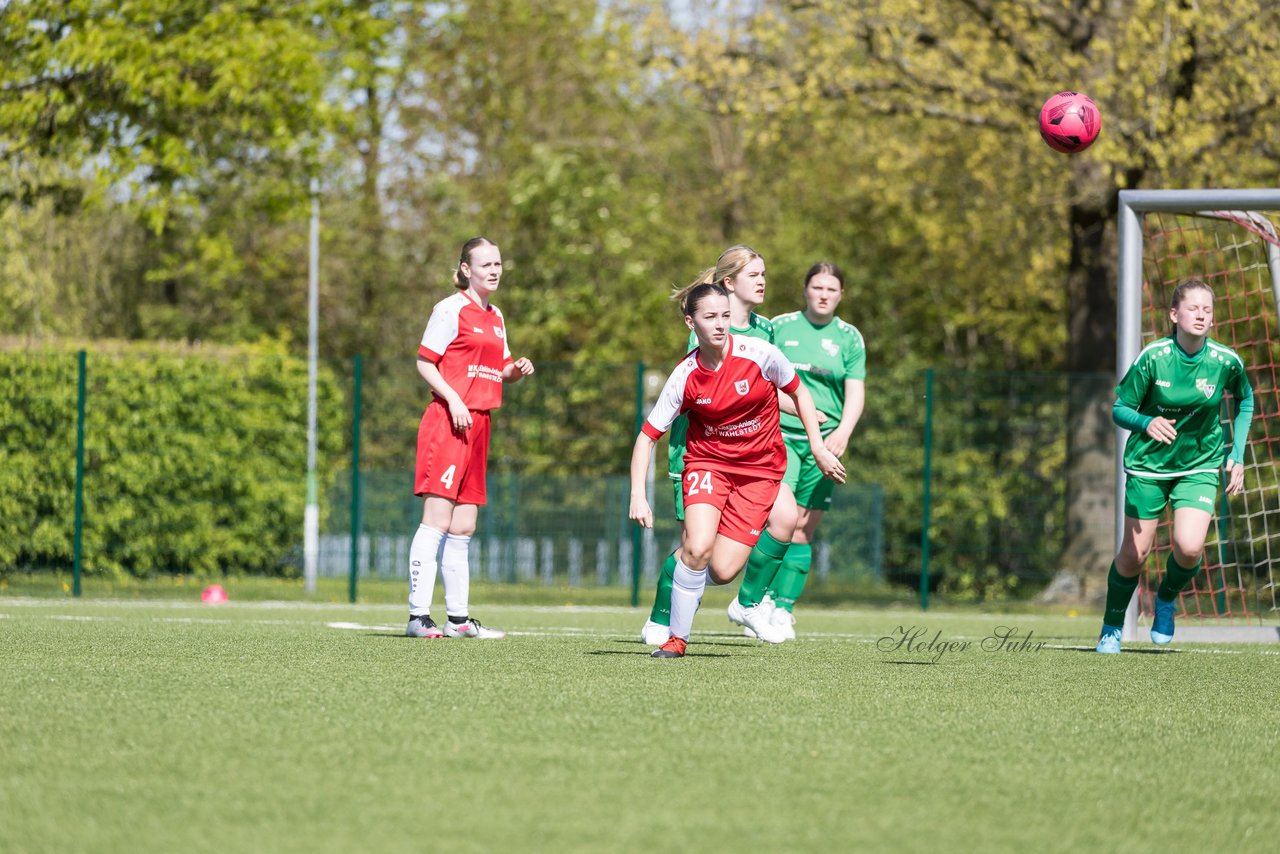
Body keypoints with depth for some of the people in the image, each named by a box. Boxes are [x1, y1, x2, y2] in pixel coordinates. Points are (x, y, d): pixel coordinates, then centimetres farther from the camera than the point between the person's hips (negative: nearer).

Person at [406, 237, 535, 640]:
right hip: (447, 423, -8)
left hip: (478, 424, 8)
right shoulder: (451, 309, -5)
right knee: (437, 521, -11)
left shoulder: (495, 317, 19)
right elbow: (424, 362, -7)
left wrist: (516, 370, 6)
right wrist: (453, 399, -19)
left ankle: (459, 618, 14)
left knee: (464, 527, 10)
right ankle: (418, 615, -12)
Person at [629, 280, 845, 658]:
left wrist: (818, 448, 1)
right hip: (707, 461, 0)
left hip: (760, 467, 0)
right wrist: (638, 496, -19)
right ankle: (677, 638, -6)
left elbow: (799, 394, 4)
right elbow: (647, 437, -8)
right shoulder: (685, 377, -13)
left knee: (722, 571, -11)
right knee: (697, 549, -25)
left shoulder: (759, 353, -14)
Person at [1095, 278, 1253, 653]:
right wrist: (1146, 423, -30)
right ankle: (1112, 628, 28)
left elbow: (1245, 401, 10)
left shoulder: (1226, 361, -11)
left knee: (1189, 548, -20)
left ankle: (1166, 600, 14)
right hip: (1149, 464, -1)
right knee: (1134, 554, 3)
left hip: (1200, 465, 1)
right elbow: (1120, 409, -8)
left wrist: (1237, 455, 4)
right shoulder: (1153, 358, -16)